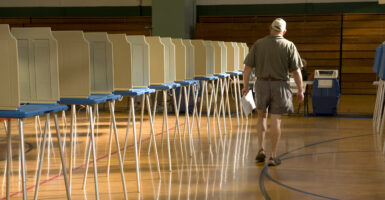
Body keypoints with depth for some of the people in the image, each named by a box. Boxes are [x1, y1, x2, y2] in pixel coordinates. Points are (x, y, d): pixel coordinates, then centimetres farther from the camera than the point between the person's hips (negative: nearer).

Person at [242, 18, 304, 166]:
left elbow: (248, 67, 0)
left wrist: (245, 86, 11)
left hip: (261, 83, 1)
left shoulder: (258, 44, 0)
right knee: (275, 121, 3)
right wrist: (300, 90, 4)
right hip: (279, 85, -1)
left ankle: (261, 149, 12)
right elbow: (296, 71, -5)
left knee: (262, 116, 20)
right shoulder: (289, 46, -3)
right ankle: (273, 156, 6)